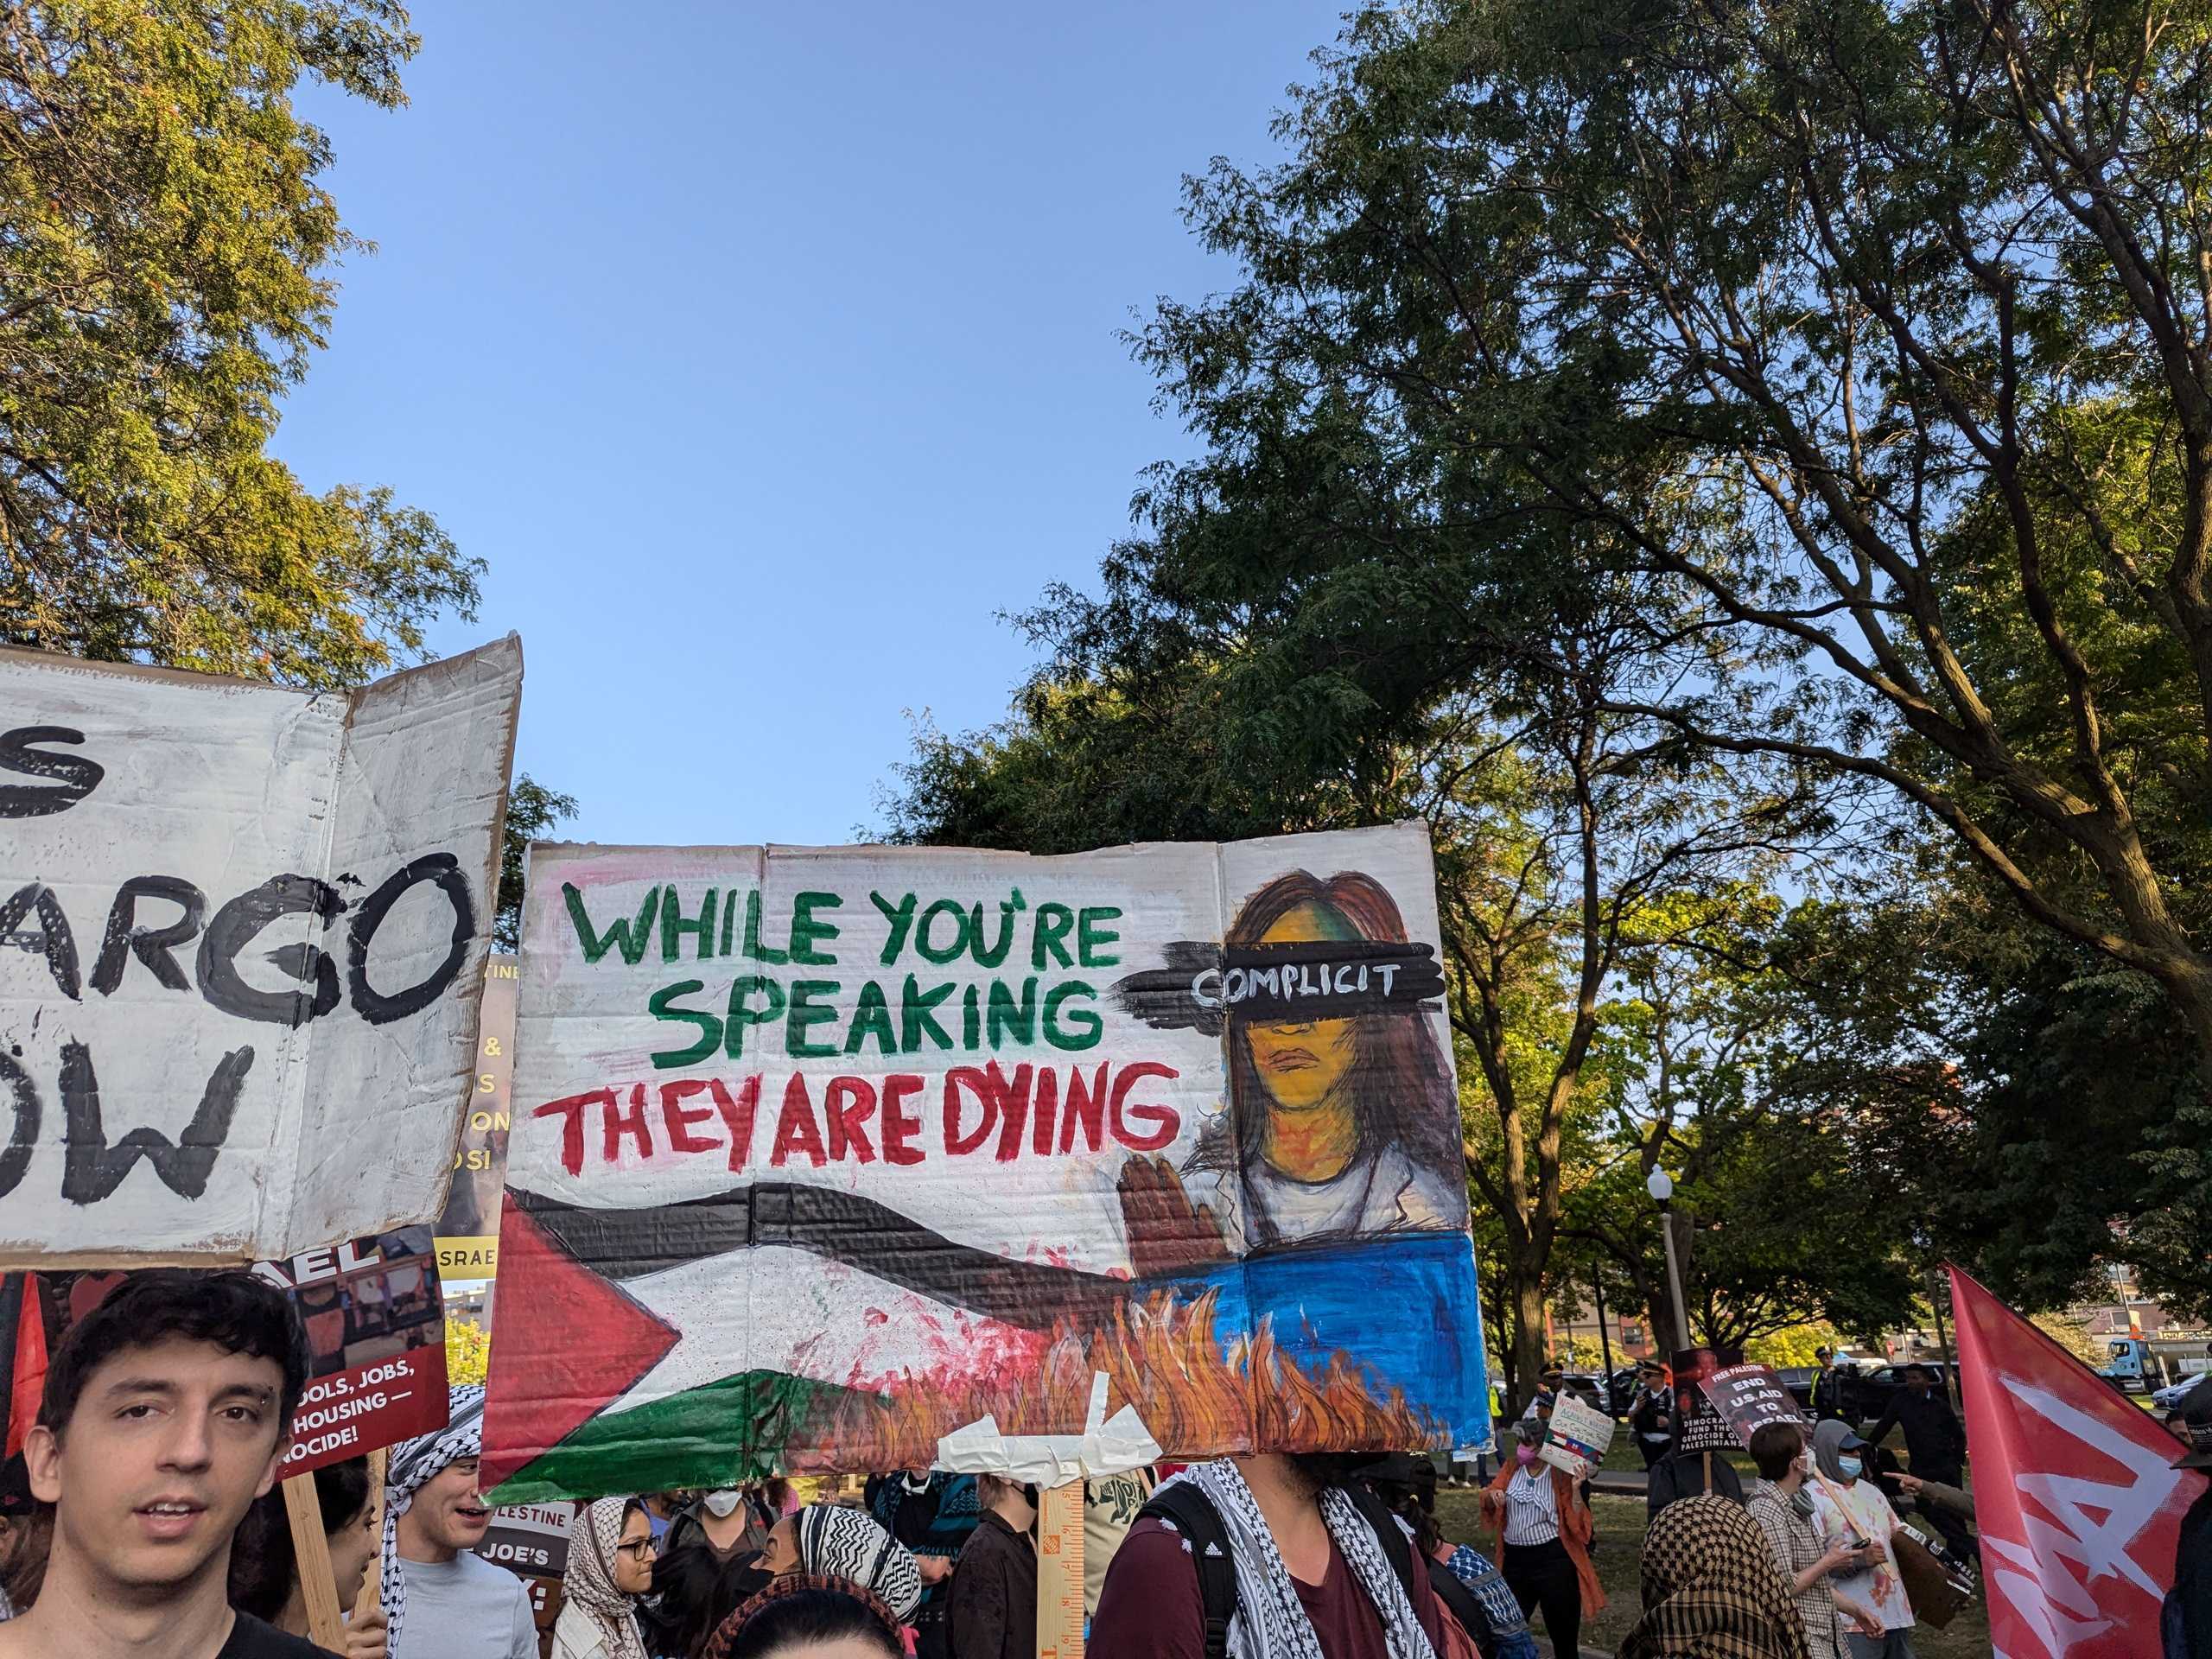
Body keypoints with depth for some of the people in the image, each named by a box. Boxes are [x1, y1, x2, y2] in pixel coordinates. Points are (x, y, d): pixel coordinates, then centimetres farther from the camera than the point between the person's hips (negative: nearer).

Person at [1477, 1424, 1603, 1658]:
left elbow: (1576, 1523, -12)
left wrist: (1576, 1487, -24)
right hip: (1515, 1559, 4)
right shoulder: (1512, 1468, 4)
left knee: (1562, 1633, 8)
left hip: (1553, 1559, -4)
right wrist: (1492, 1495, -17)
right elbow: (1488, 1506, 5)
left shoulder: (1559, 1474, -8)